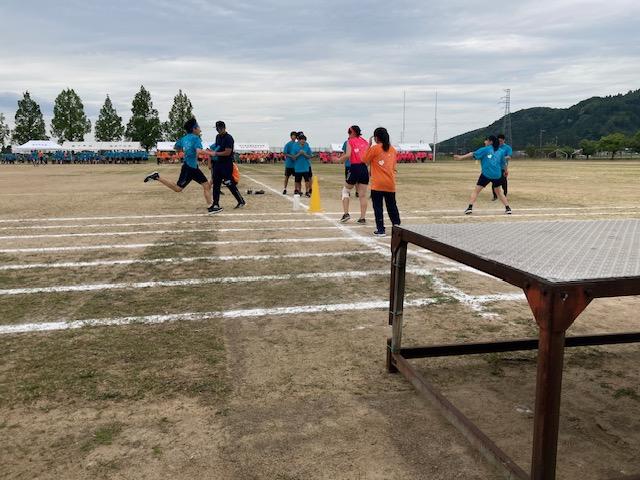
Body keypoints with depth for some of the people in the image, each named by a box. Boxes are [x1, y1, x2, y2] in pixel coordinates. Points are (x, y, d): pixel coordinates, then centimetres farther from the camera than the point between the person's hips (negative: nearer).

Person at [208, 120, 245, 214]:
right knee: (216, 183, 6)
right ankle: (216, 204, 10)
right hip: (218, 163, 8)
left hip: (227, 164, -8)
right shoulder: (218, 137, 13)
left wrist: (215, 153, -22)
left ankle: (241, 201, 11)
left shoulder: (228, 138, -14)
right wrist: (212, 151, 5)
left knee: (230, 184, -4)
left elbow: (227, 152, -21)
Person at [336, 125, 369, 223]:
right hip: (364, 168, 4)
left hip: (355, 168, -4)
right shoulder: (365, 141, 14)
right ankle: (362, 218, 6)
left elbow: (348, 155, -12)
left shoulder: (350, 141, 1)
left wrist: (338, 159, 3)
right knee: (363, 195, 6)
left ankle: (346, 213, 5)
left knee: (346, 190, 15)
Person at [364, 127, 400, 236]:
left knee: (378, 207, 1)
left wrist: (369, 145, 4)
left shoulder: (374, 148, -8)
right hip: (390, 184, 5)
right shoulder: (392, 149, 9)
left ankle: (380, 229, 0)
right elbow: (393, 166, 15)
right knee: (392, 206, 14)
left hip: (377, 184, -5)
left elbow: (365, 160, 3)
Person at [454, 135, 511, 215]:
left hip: (486, 174, -4)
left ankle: (470, 207, -11)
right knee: (498, 192, 22)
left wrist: (461, 157, -6)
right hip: (497, 175, 4)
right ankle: (508, 208, 20)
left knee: (476, 190, 2)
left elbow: (473, 154, -4)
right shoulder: (501, 151, 13)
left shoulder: (485, 149, 4)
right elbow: (503, 163, 22)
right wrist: (506, 170, 41)